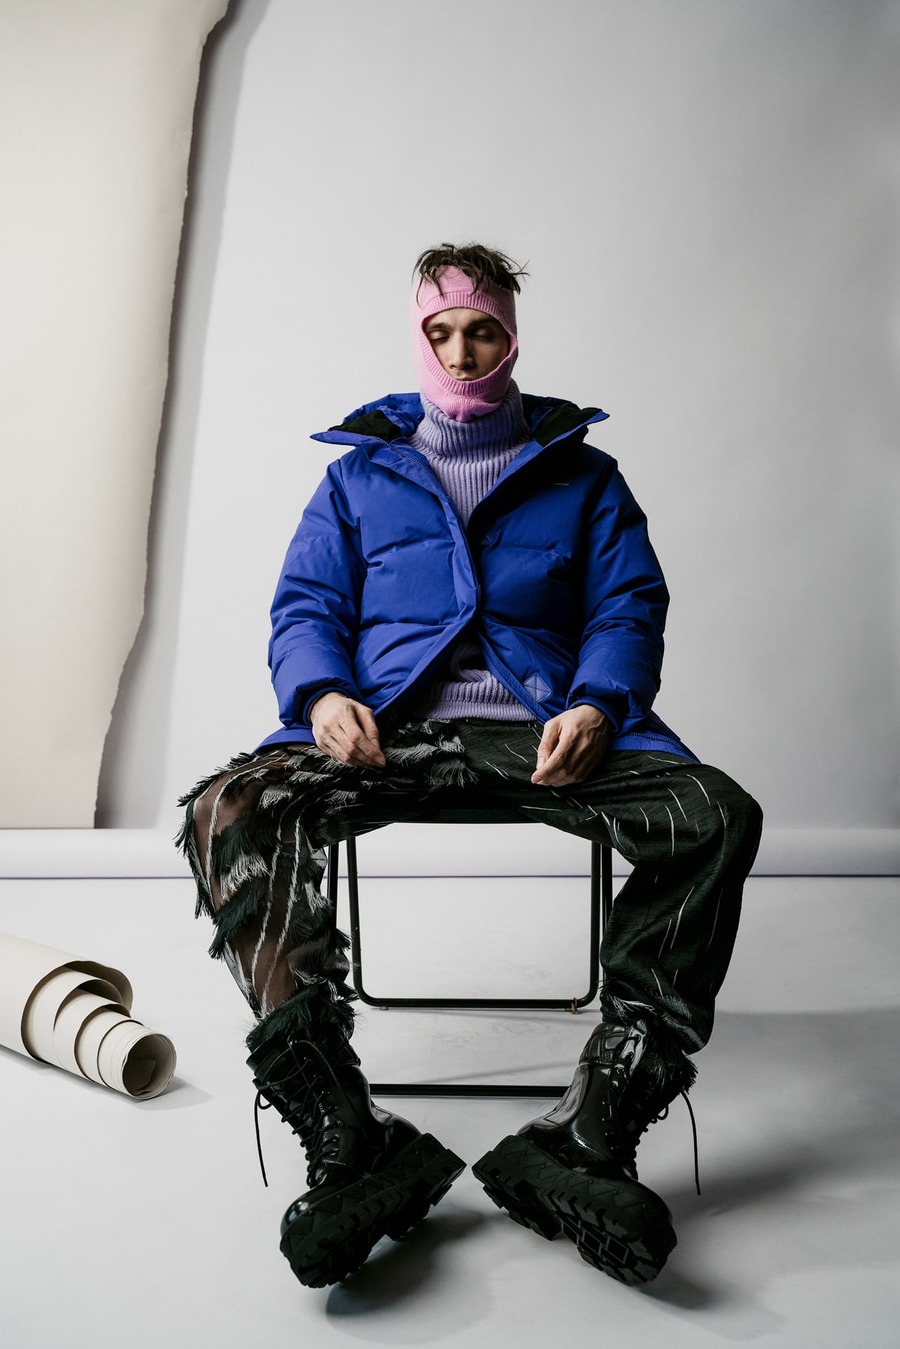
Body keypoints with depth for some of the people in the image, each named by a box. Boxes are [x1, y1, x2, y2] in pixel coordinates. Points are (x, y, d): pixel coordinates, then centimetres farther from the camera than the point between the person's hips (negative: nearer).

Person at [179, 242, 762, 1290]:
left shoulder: (581, 470, 19)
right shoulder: (360, 469, 21)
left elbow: (631, 606, 11)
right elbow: (305, 605, 14)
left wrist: (596, 705, -12)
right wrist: (322, 692, -9)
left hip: (544, 726, 0)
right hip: (389, 725, 1)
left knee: (716, 815, -29)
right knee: (228, 810, -29)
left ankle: (586, 1136, -28)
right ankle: (350, 1143, -33)